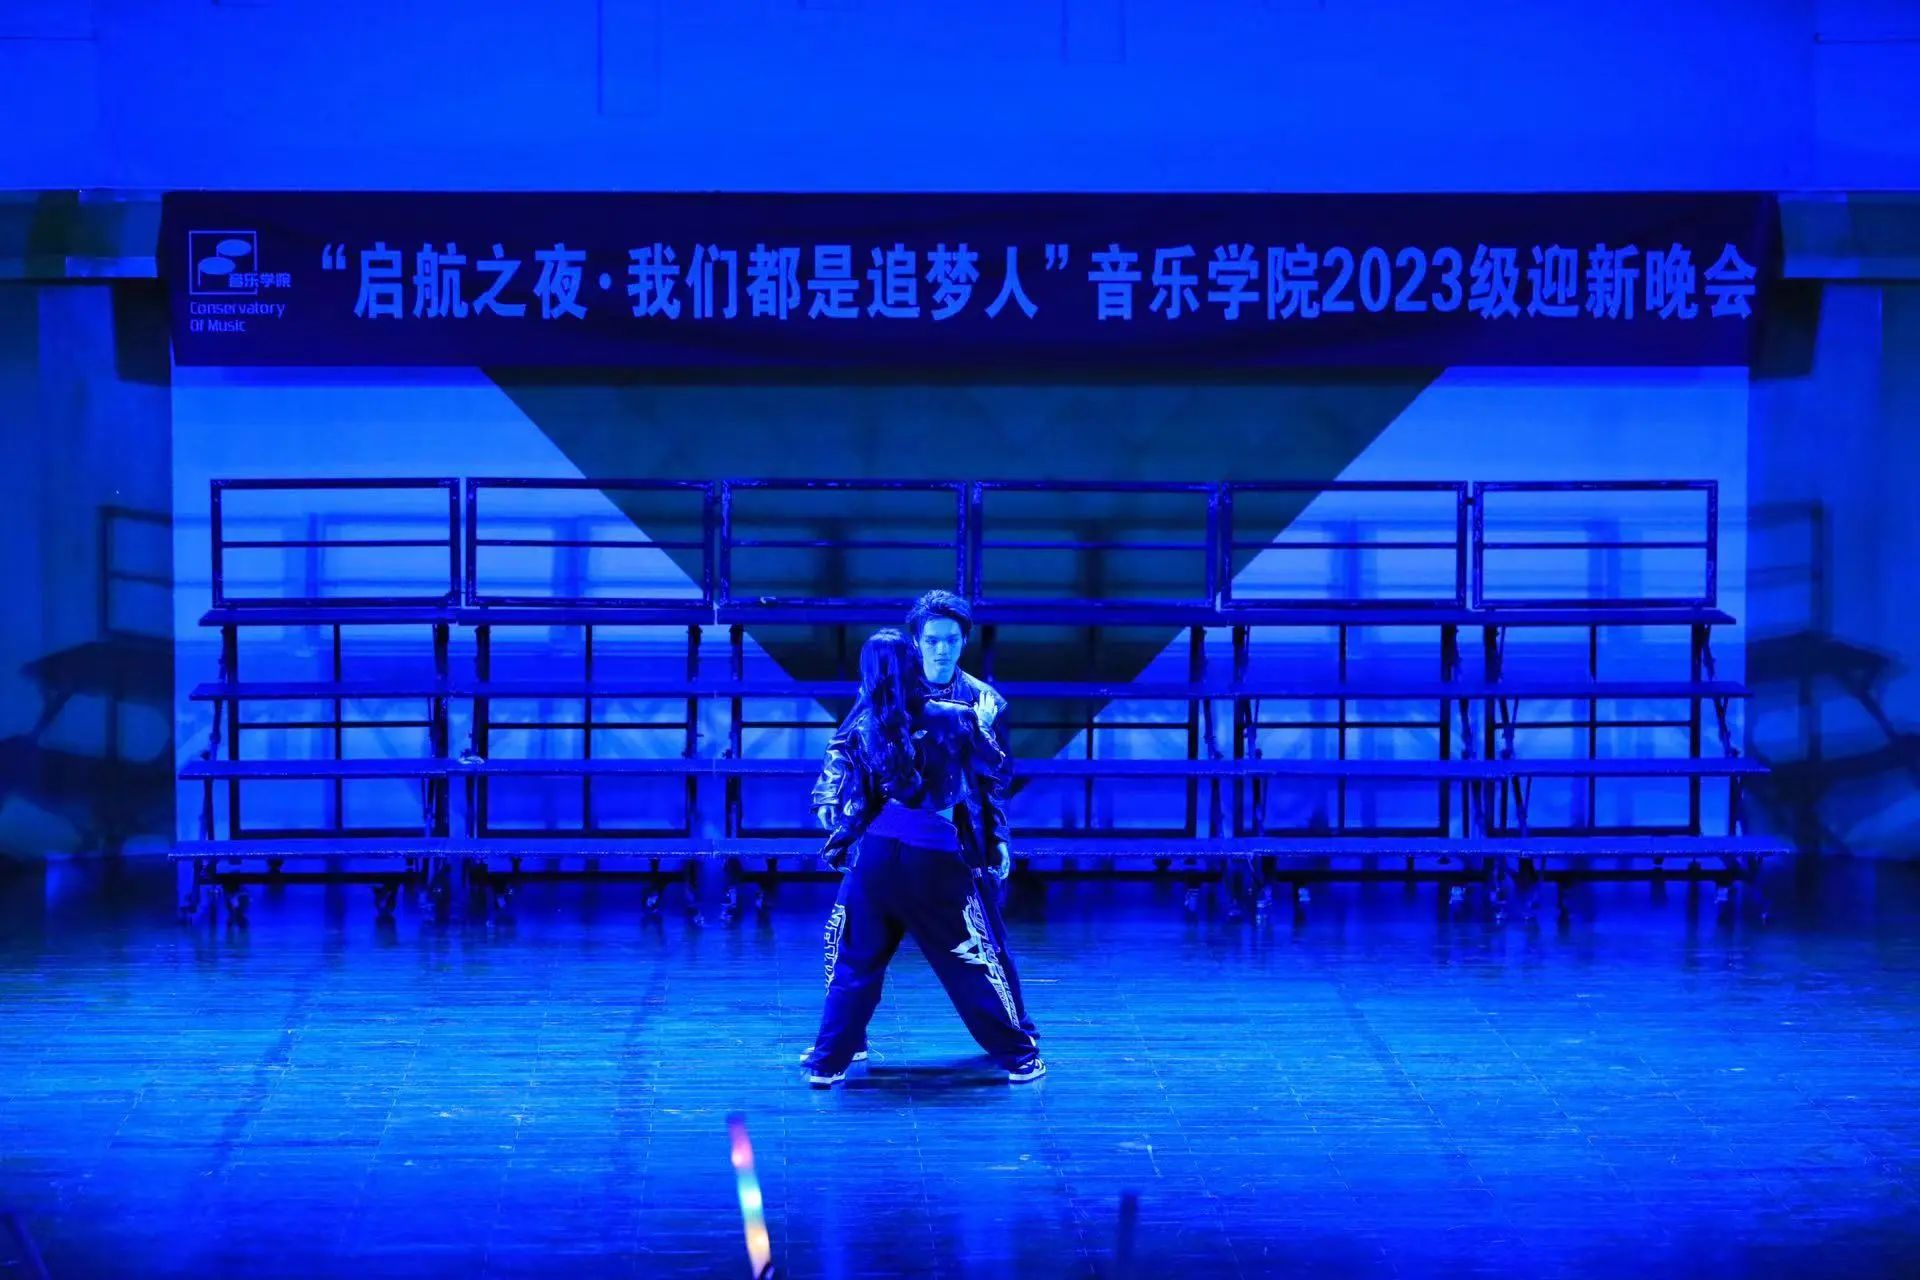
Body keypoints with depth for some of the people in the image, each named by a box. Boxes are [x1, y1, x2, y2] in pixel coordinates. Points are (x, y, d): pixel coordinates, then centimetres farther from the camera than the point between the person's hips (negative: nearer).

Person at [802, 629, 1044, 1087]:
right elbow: (996, 772, 12)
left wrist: (838, 848, 23)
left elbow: (854, 802, 6)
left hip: (877, 855, 1)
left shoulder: (863, 729, 3)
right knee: (972, 962, 11)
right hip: (936, 859, -1)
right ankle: (1017, 1057, 17)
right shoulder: (954, 718, -1)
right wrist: (984, 724, 26)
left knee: (854, 963, 15)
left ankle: (828, 1062, 16)